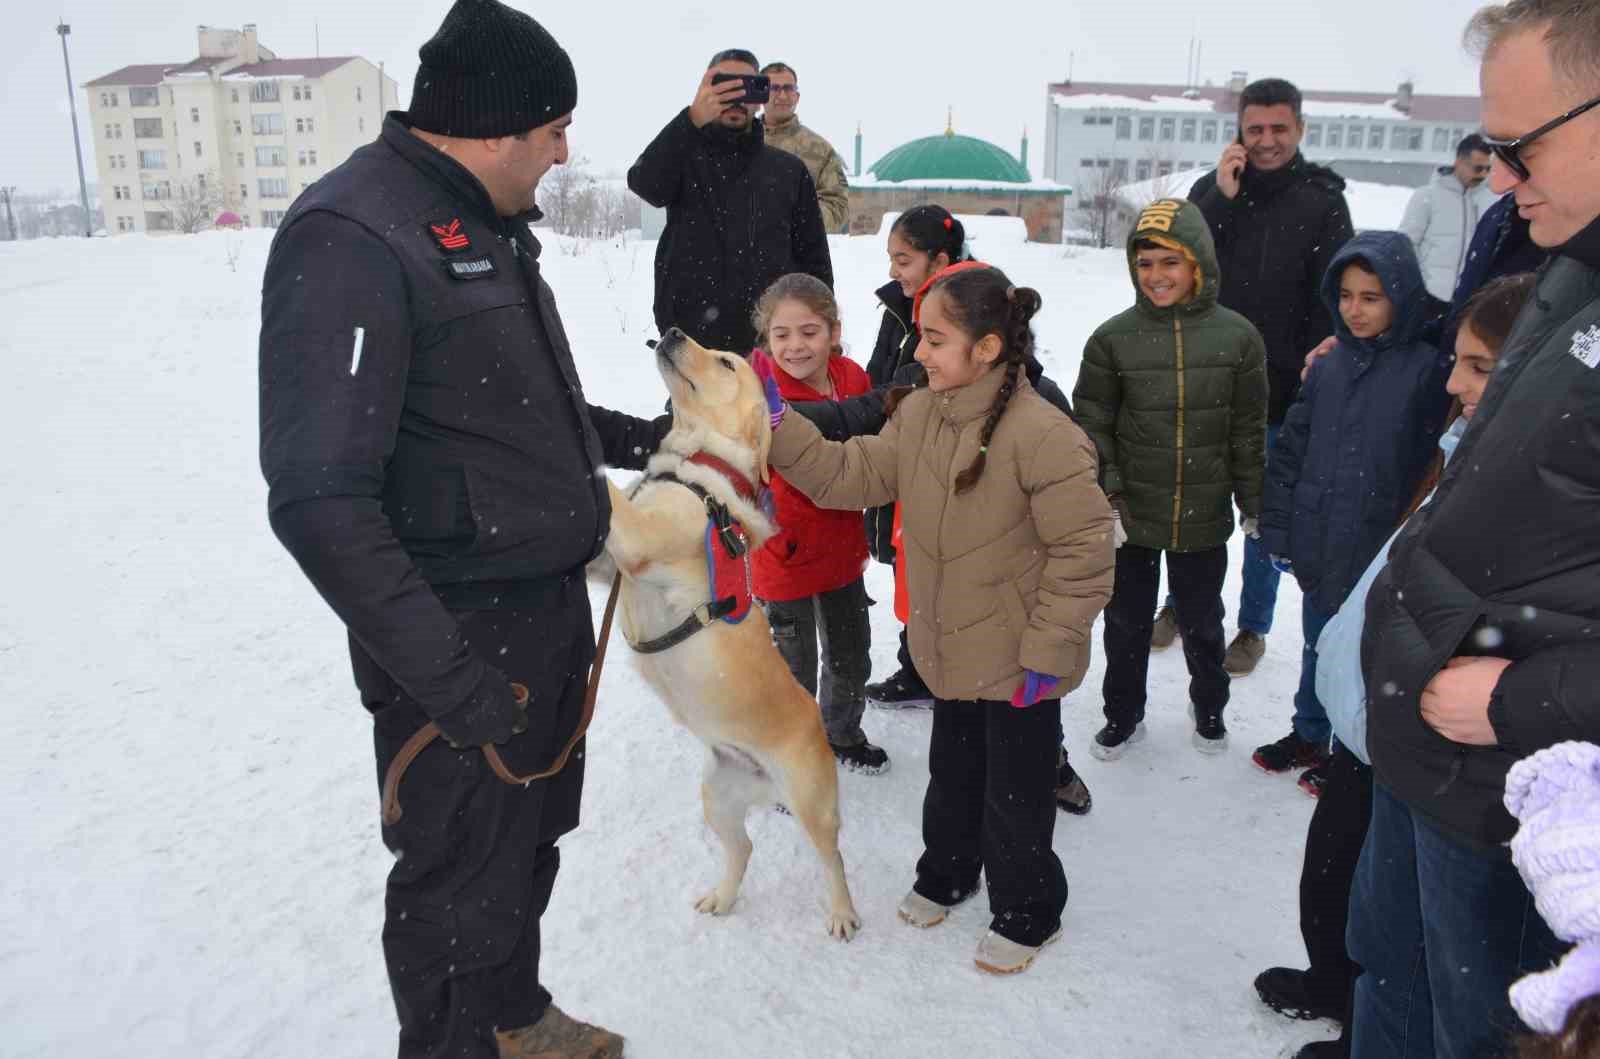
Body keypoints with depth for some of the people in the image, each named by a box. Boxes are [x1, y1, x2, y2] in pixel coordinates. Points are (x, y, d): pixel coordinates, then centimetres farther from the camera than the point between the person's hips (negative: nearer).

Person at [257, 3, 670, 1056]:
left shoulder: (490, 226, 10)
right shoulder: (350, 239, -20)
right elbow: (321, 502, -25)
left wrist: (638, 437, 15)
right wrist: (448, 676, -26)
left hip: (554, 610, 9)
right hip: (461, 636, -9)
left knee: (531, 841, 24)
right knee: (461, 881, 10)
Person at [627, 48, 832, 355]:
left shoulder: (789, 170, 14)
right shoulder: (685, 158, 8)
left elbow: (814, 259, 13)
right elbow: (645, 184, -16)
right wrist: (693, 120, -29)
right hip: (692, 341, -2)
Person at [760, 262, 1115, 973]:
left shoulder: (1041, 433, -25)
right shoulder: (917, 414, -2)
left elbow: (1084, 546, -22)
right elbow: (850, 476, 0)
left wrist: (1049, 647, -19)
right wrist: (778, 428, -10)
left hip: (1018, 664, -6)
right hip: (949, 649, 7)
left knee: (1015, 792, 11)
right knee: (952, 772, 26)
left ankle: (1027, 912, 35)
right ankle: (946, 874, 50)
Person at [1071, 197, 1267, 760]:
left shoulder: (1237, 337, -5)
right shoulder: (1113, 338, -8)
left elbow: (1248, 431, 0)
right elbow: (1092, 425, -5)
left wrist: (1254, 505, 3)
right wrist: (1108, 494, -11)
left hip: (1204, 518, 1)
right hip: (1131, 516, 0)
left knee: (1202, 619, 19)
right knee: (1126, 620, 14)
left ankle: (1209, 707, 44)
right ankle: (1123, 714, 35)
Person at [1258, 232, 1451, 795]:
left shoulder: (1428, 370, -12)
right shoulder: (1328, 367, 3)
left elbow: (1436, 467, -13)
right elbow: (1290, 452, 6)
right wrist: (1277, 530, 4)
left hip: (1380, 556, -4)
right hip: (1319, 547, 5)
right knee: (1318, 648, 21)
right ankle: (1308, 734, 40)